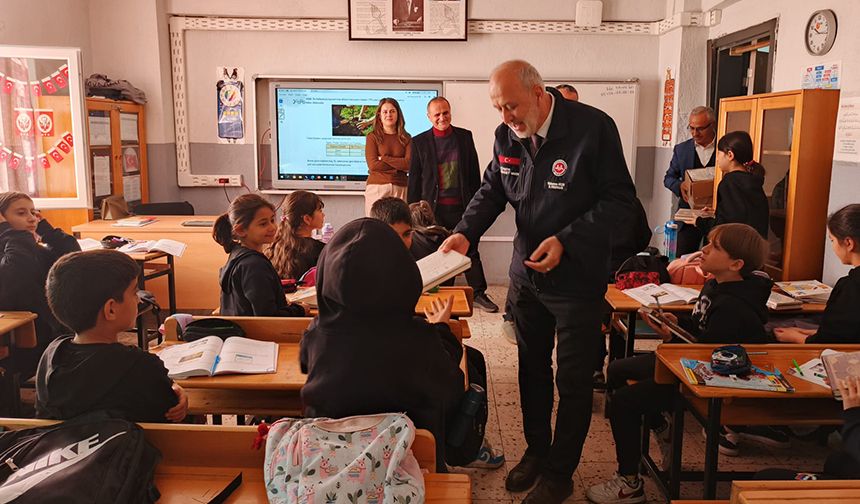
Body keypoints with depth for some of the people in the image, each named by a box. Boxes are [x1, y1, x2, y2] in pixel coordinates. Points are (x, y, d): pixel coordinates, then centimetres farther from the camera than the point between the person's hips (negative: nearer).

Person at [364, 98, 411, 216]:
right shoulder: (372, 137, 6)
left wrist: (383, 158, -5)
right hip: (377, 187, -1)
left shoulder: (406, 138, 10)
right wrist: (400, 164, -3)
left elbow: (409, 164, -2)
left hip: (400, 189, 1)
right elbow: (372, 165, -5)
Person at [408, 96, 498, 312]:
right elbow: (414, 179, 4)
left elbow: (474, 171, 8)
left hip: (462, 205, 1)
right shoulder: (419, 142, 2)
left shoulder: (465, 136, 5)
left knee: (470, 250, 5)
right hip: (434, 207, 0)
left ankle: (479, 293, 15)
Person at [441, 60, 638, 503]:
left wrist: (566, 241, -26)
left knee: (573, 381, 7)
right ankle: (536, 450, 39)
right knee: (532, 368, 18)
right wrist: (465, 232, -9)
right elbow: (491, 191, 9)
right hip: (526, 273, 6)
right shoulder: (507, 135, -1)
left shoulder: (593, 127, -18)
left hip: (576, 278, -5)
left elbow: (619, 198, -16)